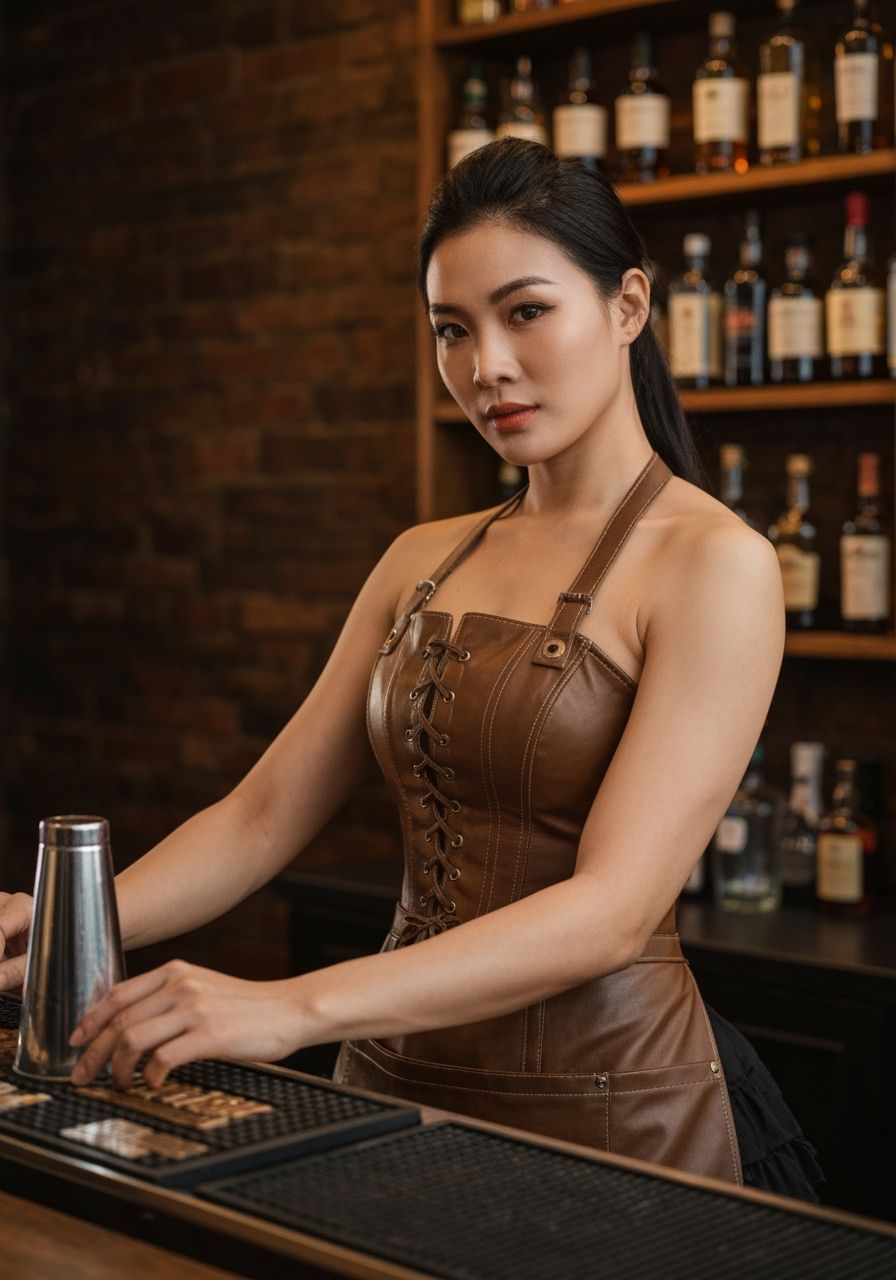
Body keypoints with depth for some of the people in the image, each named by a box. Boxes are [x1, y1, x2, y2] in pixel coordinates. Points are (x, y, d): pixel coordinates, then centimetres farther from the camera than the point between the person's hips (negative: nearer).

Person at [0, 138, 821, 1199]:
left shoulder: (714, 563, -13)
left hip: (605, 1107, -5)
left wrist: (297, 1007, -31)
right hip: (397, 1076, 6)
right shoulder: (424, 562, 8)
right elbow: (264, 814, 4)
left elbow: (615, 907, -22)